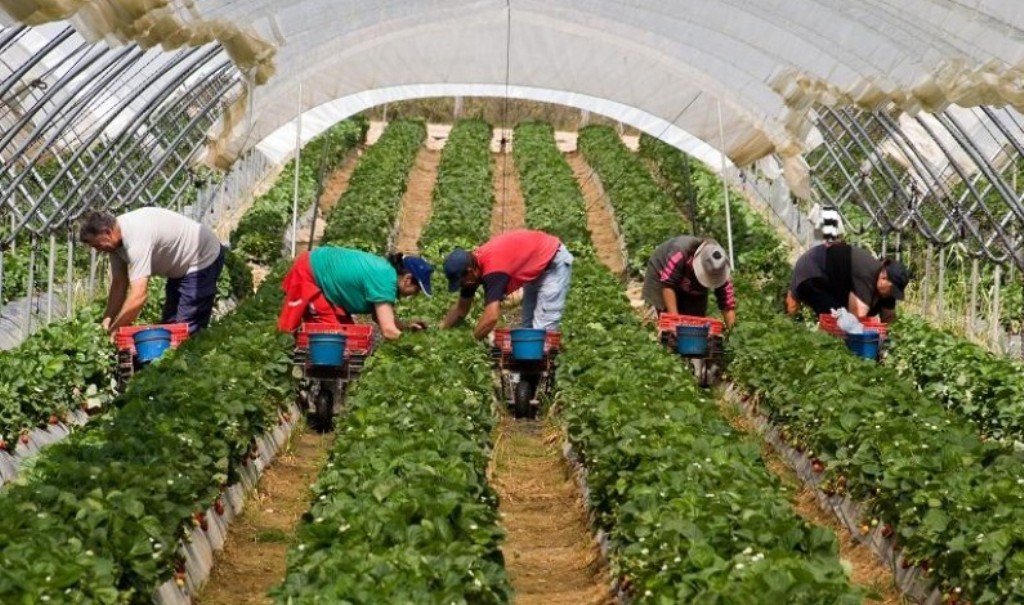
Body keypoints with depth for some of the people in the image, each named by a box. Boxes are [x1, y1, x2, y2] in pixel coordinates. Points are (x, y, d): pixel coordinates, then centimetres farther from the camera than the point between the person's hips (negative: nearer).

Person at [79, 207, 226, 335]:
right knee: (169, 324, 12)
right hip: (182, 264, 10)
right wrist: (108, 321, -9)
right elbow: (118, 284, 1)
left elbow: (138, 297, -39)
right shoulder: (116, 239, -7)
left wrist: (112, 332, -30)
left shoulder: (136, 238, -36)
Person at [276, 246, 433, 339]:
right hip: (308, 274, -10)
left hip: (321, 271, 10)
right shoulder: (385, 281, -29)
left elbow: (380, 316, 9)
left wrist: (406, 326, -6)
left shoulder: (386, 270, 0)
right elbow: (388, 331, -36)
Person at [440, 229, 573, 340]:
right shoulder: (473, 263, -8)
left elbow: (491, 317, -43)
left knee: (543, 328, -14)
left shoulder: (493, 268, -35)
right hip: (537, 266, 10)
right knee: (528, 324, 12)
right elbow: (461, 308, 6)